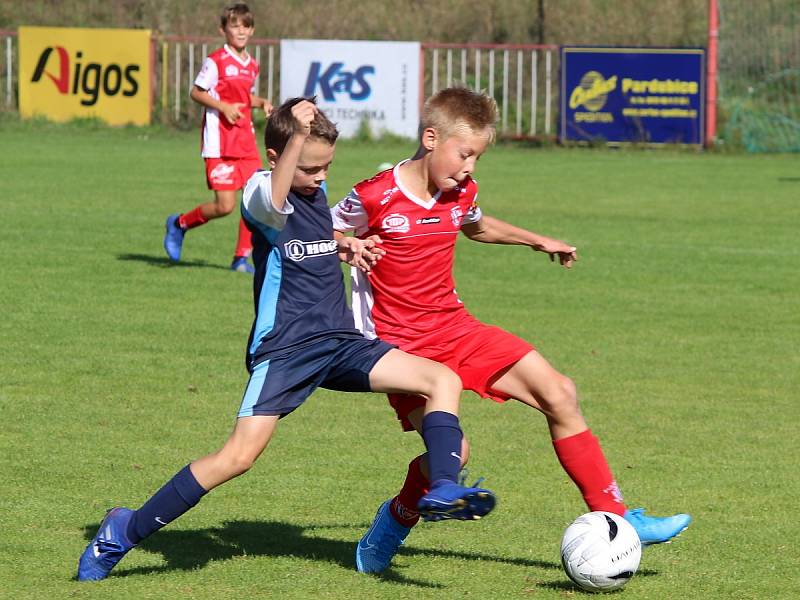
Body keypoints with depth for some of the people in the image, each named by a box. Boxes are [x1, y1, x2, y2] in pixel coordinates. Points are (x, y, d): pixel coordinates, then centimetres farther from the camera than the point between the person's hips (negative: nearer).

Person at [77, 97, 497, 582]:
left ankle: (442, 490, -16)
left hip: (342, 342, 7)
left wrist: (341, 246, 15)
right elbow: (274, 202, -38)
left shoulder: (316, 191, 12)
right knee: (239, 456, -17)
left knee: (443, 380, -8)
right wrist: (298, 136, -49)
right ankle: (125, 531, -3)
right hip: (284, 349, -7)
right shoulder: (260, 193, -11)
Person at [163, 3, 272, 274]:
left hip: (246, 142, 7)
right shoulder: (216, 61, -8)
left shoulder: (251, 65, 13)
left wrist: (261, 102, 6)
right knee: (225, 206, -10)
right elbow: (196, 92, -6)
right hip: (220, 143, -7)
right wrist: (224, 106, -18)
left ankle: (242, 258, 10)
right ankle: (179, 224, 16)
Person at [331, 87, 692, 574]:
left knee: (559, 393, -2)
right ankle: (399, 517, 10)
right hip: (402, 345, -7)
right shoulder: (375, 197, -16)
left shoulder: (461, 192, 5)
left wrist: (538, 241, 35)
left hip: (457, 328, 7)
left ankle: (613, 515, 6)